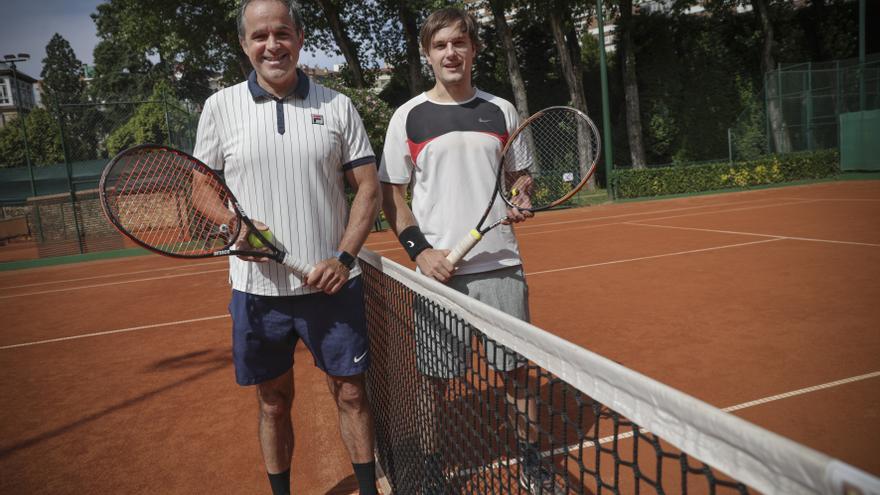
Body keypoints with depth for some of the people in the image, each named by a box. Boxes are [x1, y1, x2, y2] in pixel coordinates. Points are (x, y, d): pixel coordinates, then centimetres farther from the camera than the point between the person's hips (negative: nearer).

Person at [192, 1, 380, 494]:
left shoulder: (337, 105, 2)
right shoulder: (221, 106, 3)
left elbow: (368, 188, 2)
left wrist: (344, 258, -10)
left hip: (332, 283, 0)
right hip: (258, 288, 1)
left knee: (351, 392, 10)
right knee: (274, 402, 13)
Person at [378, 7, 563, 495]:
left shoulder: (501, 111, 9)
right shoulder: (408, 117, 2)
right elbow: (391, 196, 3)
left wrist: (520, 203, -5)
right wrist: (420, 250, -10)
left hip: (501, 265, 2)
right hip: (437, 269, -1)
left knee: (516, 371, 9)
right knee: (435, 381, 6)